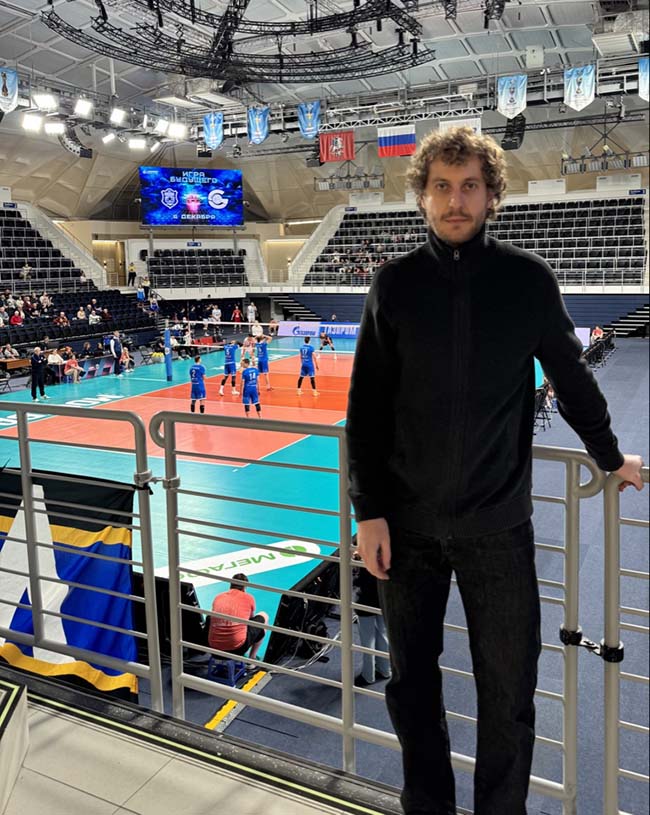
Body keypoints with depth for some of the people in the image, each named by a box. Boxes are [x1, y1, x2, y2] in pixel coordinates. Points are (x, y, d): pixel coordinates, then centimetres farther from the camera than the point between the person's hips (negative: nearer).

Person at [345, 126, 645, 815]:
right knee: (412, 681, 14)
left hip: (498, 524, -1)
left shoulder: (527, 279, -2)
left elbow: (571, 378, 11)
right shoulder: (395, 283, -1)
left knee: (509, 690, 7)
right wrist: (369, 511, -4)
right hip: (407, 522, 1)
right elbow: (365, 408, 0)